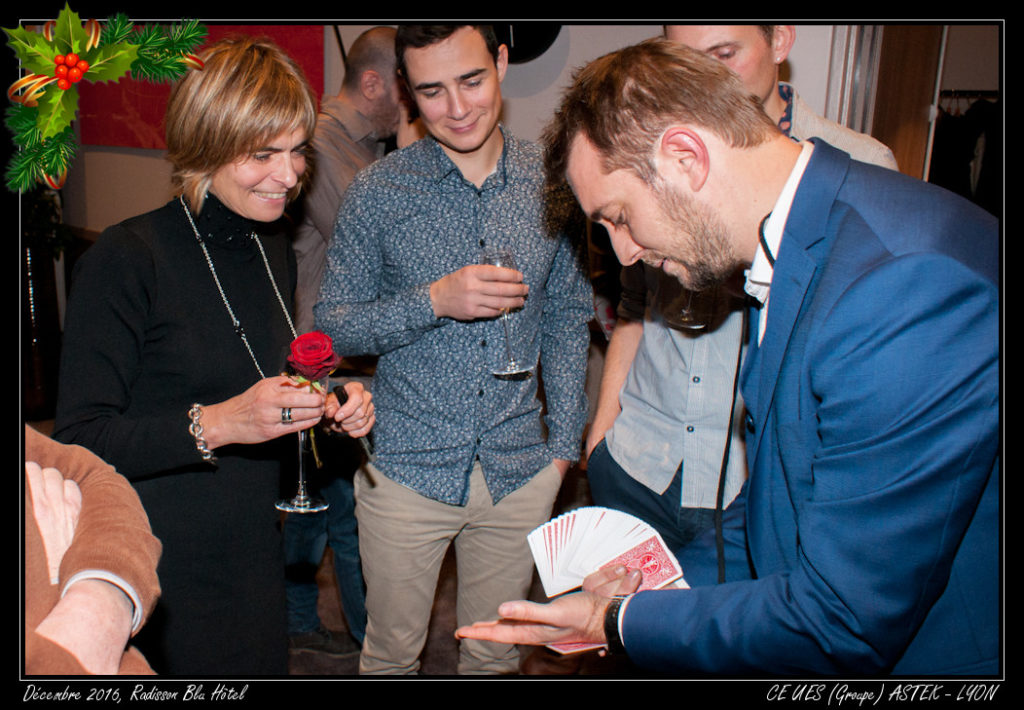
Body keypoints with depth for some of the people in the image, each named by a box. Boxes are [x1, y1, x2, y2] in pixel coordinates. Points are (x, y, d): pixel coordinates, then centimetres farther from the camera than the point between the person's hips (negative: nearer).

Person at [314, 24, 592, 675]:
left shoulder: (552, 182, -2)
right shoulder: (378, 191, -7)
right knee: (392, 650, 17)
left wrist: (565, 442, 3)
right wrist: (434, 301, -22)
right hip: (407, 467, -1)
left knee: (496, 652, 19)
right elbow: (334, 325, -5)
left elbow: (567, 318, 7)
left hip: (520, 470, 2)